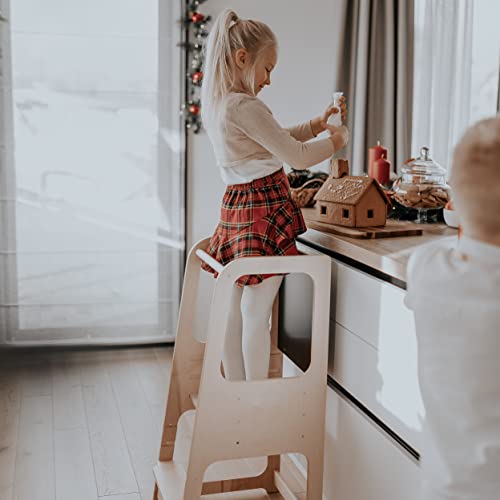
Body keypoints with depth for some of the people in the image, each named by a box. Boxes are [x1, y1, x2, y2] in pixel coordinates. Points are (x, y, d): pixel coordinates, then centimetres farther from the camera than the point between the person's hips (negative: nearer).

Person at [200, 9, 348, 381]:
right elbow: (298, 157, -16)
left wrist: (318, 124, 15)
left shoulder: (215, 105, 11)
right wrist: (337, 140, 1)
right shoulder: (245, 107, -19)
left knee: (235, 312, 13)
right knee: (256, 315, -1)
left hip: (236, 209, 9)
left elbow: (277, 138, 21)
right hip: (264, 211, -9)